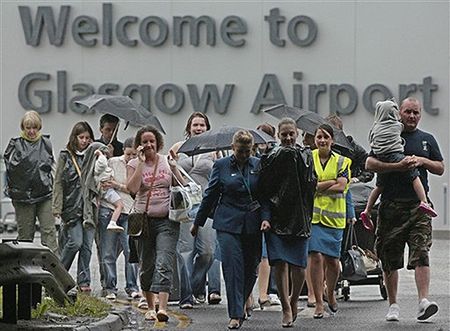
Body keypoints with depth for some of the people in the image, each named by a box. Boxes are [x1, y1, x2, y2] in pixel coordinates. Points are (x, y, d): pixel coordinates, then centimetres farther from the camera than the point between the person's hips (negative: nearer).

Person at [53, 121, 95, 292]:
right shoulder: (66, 156, 3)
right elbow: (58, 182, 0)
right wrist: (57, 207, -6)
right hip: (72, 206, -3)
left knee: (87, 245, 2)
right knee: (76, 242, -11)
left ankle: (84, 281, 7)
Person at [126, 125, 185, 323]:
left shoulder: (168, 162, 7)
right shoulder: (134, 164, 3)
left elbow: (183, 185, 16)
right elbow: (132, 188, -14)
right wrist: (141, 162, -12)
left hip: (167, 220, -1)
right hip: (144, 219, 1)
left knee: (164, 264, -15)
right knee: (146, 266, 9)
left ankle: (163, 308, -25)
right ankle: (150, 306, 25)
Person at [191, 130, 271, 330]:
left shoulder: (258, 166, 6)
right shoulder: (221, 166, 3)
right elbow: (210, 196, 8)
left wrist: (265, 217, -8)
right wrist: (198, 222, 12)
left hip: (252, 226, 2)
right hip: (228, 225, -2)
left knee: (250, 269, 6)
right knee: (233, 268, -10)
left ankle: (240, 305, 28)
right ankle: (235, 315, -10)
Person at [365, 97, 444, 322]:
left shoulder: (427, 140, 15)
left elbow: (440, 169, 16)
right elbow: (370, 164, -5)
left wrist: (421, 161, -3)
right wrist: (397, 166, -18)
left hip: (418, 204, 0)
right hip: (391, 205, 0)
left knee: (421, 253, -15)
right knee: (389, 258, 4)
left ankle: (423, 301, -23)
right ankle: (393, 305, 14)